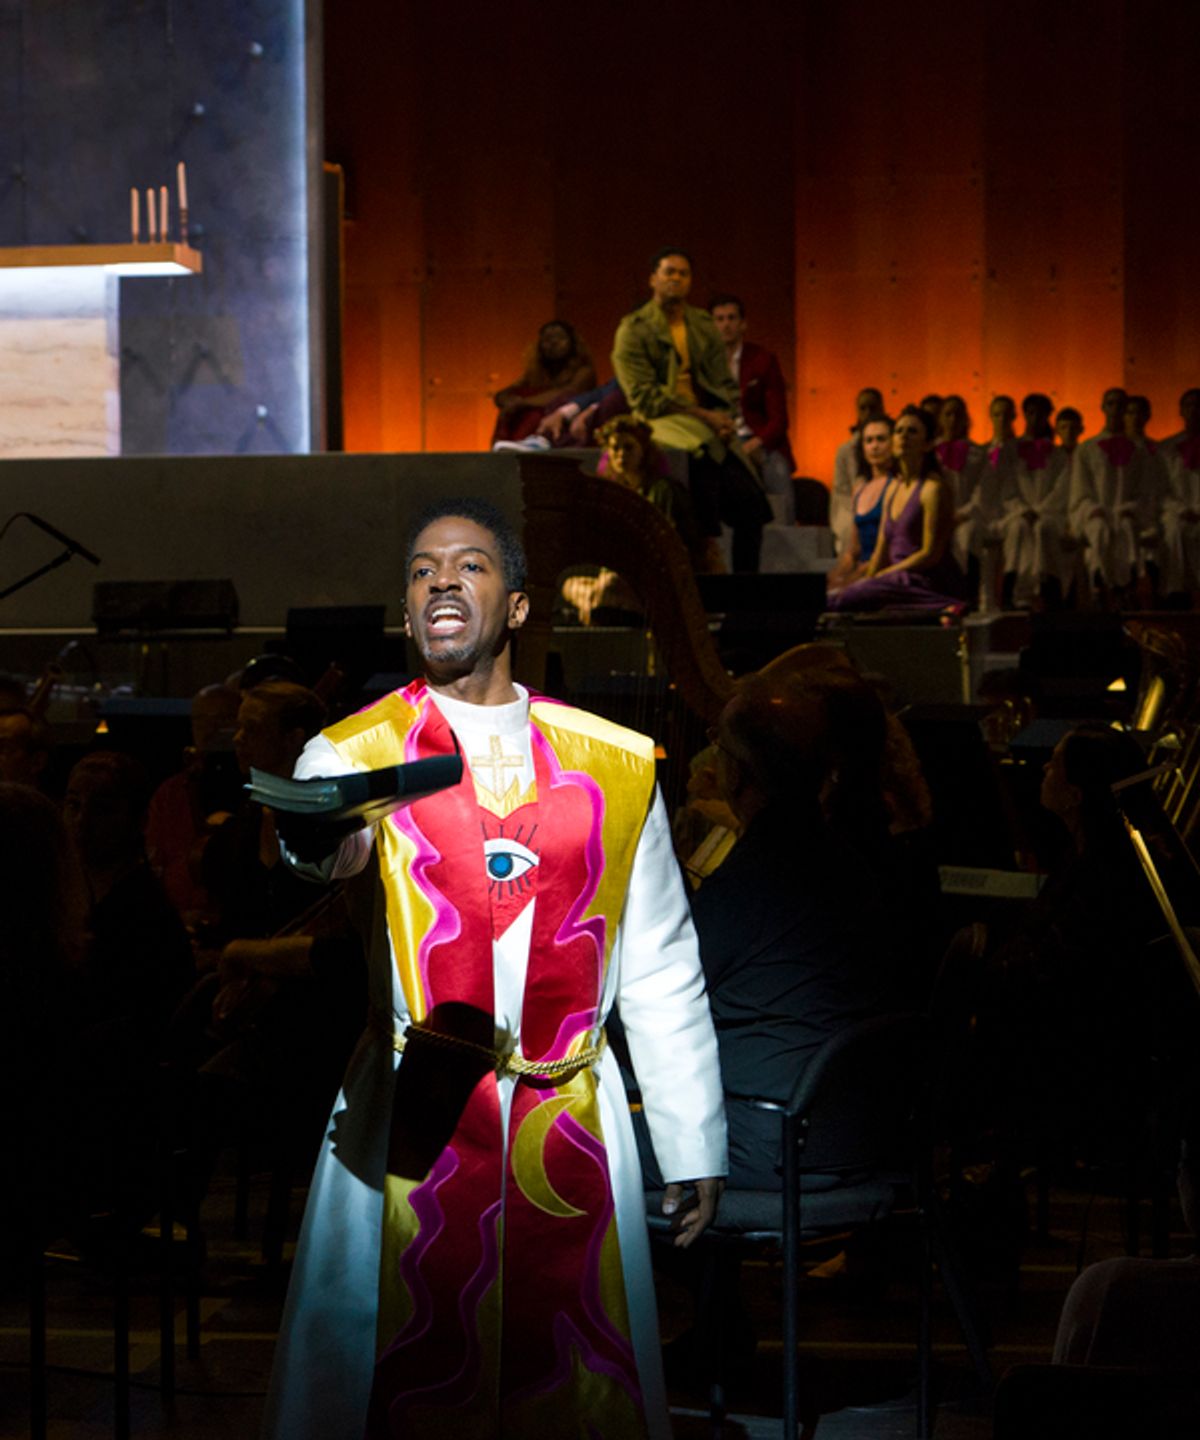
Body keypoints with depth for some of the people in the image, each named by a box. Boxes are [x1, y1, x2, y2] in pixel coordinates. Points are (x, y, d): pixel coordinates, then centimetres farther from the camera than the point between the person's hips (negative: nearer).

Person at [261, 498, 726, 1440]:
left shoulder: (616, 763, 11)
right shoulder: (355, 755, 5)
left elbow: (663, 972, 12)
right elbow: (333, 846, -18)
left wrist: (694, 1143, 10)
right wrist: (325, 842, -42)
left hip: (572, 1133, 2)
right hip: (410, 1127, -2)